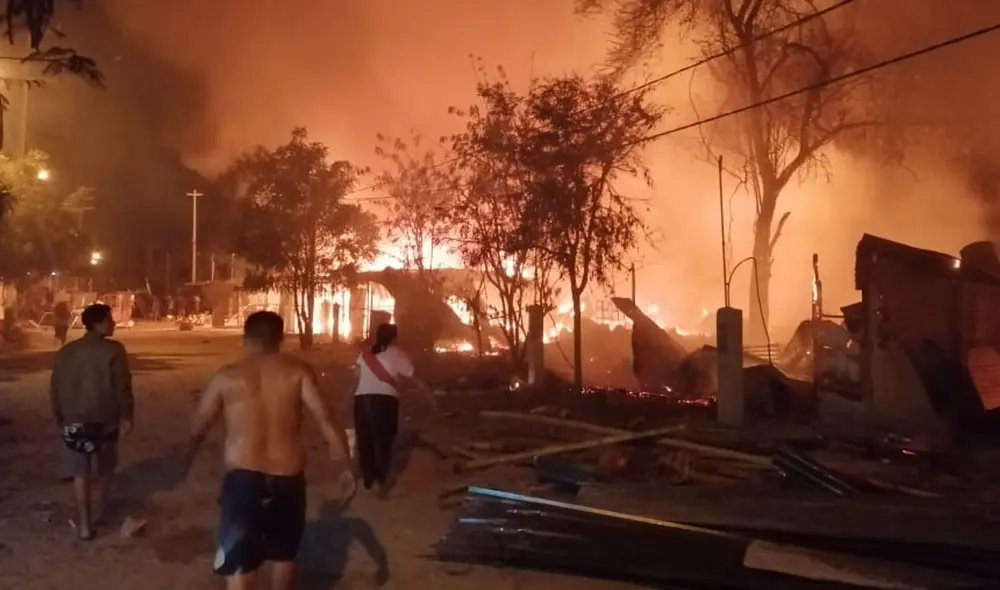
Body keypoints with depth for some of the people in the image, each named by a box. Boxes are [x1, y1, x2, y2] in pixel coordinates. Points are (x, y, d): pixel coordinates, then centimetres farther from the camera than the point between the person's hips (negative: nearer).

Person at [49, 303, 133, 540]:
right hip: (105, 419, -2)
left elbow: (55, 389, 8)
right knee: (103, 469, 18)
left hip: (74, 420, 2)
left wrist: (59, 417, 19)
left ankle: (84, 524, 8)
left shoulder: (65, 352, 3)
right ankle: (101, 512, 32)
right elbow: (123, 386, -12)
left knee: (80, 472, 8)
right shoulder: (114, 350, -11)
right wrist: (126, 416, -4)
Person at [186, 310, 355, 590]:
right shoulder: (298, 372, -1)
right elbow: (326, 420, -10)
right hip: (287, 479, 1)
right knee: (284, 551, 24)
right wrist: (347, 467, -5)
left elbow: (198, 429, 12)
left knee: (237, 563, 4)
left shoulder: (226, 377, 3)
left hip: (242, 478, -1)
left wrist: (189, 454, 34)